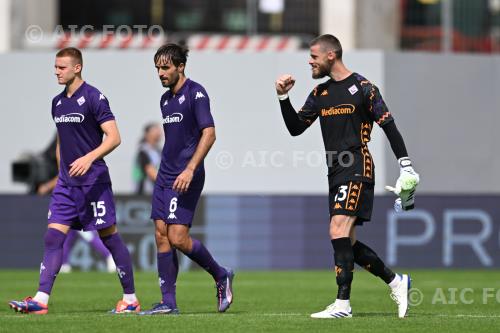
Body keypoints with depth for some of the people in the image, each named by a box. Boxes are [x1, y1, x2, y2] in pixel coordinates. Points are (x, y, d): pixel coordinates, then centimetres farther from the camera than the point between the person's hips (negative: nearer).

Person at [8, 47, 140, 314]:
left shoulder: (93, 97, -10)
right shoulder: (57, 102, 13)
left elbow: (114, 137, -16)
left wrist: (90, 158, -29)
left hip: (94, 181, -7)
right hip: (67, 183, 7)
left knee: (109, 237, 0)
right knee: (53, 237, -4)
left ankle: (130, 299, 10)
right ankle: (41, 300, -8)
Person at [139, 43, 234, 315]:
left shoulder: (195, 93, -10)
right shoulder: (165, 99, 16)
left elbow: (209, 133, -18)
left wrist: (190, 170, -24)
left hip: (185, 179, -8)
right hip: (165, 177, 8)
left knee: (178, 237, -13)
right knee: (162, 235, 1)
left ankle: (221, 276, 9)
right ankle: (168, 303, 3)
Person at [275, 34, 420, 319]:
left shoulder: (362, 88, -6)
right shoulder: (320, 93, 15)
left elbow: (389, 126, -6)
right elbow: (295, 128, 15)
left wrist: (406, 167, -9)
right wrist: (284, 96, 1)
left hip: (357, 168, -8)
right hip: (336, 172, 8)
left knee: (338, 230, -20)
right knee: (347, 243, 7)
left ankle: (343, 304, -21)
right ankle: (396, 282, 22)